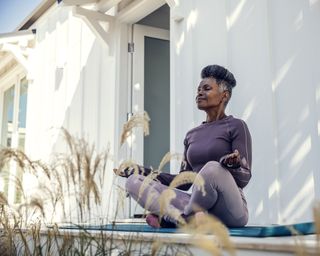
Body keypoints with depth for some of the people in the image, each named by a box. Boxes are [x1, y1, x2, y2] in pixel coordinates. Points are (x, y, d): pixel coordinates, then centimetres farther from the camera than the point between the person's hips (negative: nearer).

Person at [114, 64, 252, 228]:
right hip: (199, 206, 5)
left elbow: (245, 178, -5)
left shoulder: (236, 126, 2)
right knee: (134, 181, -9)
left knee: (212, 168, -38)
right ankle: (189, 218, -29)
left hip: (230, 212, -5)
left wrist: (232, 166, -28)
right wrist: (143, 171, 12)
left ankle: (169, 218, -18)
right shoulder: (192, 135, 19)